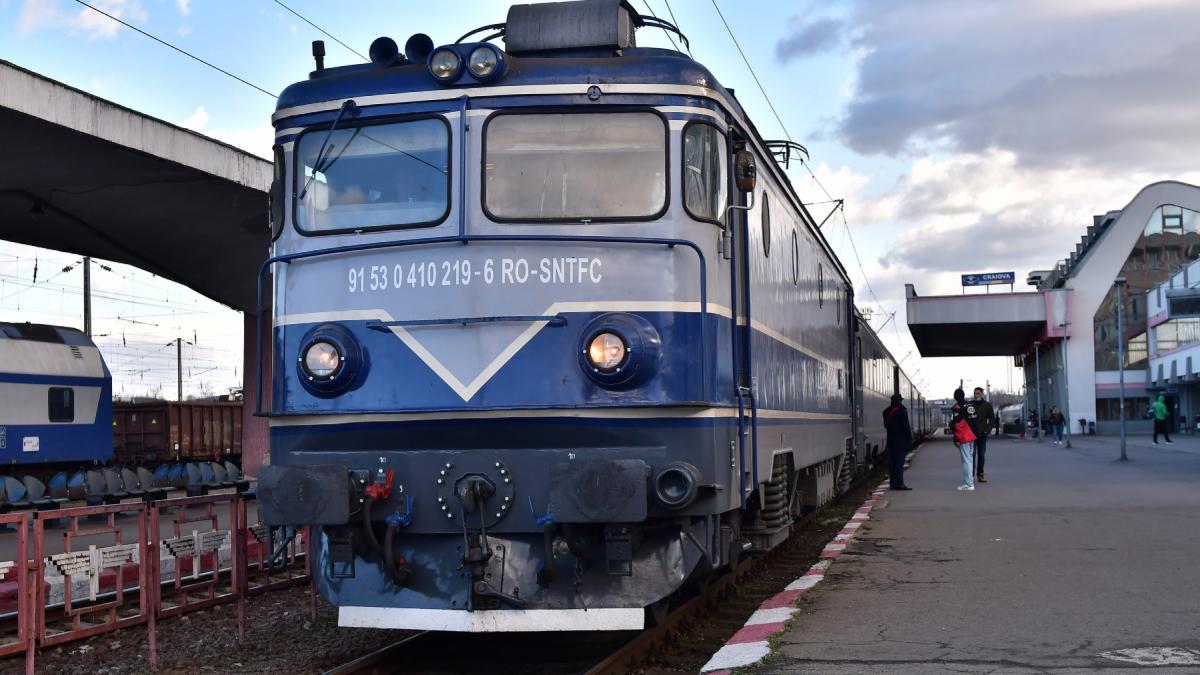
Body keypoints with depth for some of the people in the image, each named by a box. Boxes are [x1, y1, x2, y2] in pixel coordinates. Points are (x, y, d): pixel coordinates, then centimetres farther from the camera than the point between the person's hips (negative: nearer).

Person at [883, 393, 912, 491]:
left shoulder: (887, 412, 9)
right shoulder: (902, 411, -13)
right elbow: (906, 427, -13)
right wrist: (909, 440, -8)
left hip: (891, 441, 7)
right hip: (901, 441, -7)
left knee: (892, 462, 10)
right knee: (899, 462, -7)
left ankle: (893, 483, 13)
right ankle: (899, 484, -10)